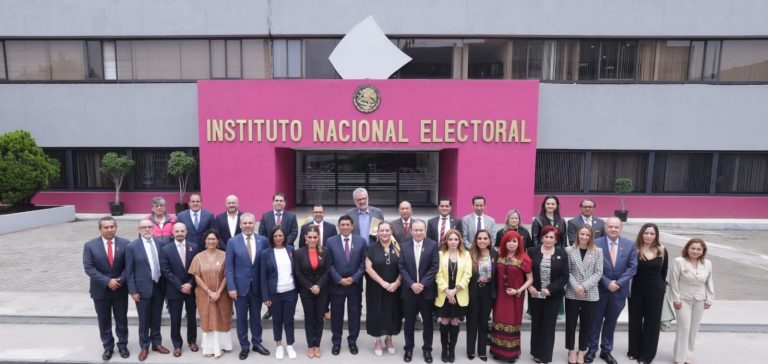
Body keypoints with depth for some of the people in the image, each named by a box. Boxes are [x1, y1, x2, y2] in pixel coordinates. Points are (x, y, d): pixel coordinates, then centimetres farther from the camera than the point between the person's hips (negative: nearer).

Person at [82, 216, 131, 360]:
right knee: (104, 321, 13)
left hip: (121, 289, 0)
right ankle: (108, 347, 30)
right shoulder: (90, 245, -6)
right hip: (100, 290, 0)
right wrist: (107, 281, -18)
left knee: (121, 319, 12)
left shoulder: (125, 244, -6)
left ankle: (122, 345, 29)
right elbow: (88, 268, -11)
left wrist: (120, 280, -18)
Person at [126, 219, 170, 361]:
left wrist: (164, 285, 3)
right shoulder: (132, 246, -9)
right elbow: (129, 271, -7)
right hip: (143, 288, -3)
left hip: (159, 287, 3)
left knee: (156, 318, 16)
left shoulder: (159, 243, 1)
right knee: (144, 320, 11)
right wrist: (133, 291, -9)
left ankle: (157, 343, 33)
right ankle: (144, 347, 28)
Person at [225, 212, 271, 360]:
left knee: (256, 317, 15)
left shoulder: (263, 240, -3)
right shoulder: (233, 242, -6)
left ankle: (257, 343, 32)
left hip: (257, 286, 1)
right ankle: (244, 346, 28)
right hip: (240, 286, -1)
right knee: (241, 318, 12)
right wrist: (231, 287, -10)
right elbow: (229, 267, -5)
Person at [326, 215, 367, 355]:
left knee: (354, 314, 11)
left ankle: (352, 341, 29)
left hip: (355, 285, 1)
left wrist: (354, 278, -11)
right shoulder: (331, 241, -3)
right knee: (336, 314, 10)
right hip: (336, 285, -1)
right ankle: (336, 342, 28)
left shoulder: (361, 241, -1)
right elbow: (328, 264, -5)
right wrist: (339, 279, -12)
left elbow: (364, 263, -2)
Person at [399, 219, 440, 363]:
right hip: (409, 290, 1)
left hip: (427, 290, -1)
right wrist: (411, 284, -14)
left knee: (427, 321, 11)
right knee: (409, 321, 12)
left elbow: (434, 267, -8)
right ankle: (408, 348, 28)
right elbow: (402, 267, -3)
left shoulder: (433, 245, -4)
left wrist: (423, 284, -15)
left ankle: (427, 349, 28)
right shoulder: (404, 246, 1)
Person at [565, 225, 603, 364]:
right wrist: (576, 286, -15)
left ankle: (582, 351, 26)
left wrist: (585, 286, -13)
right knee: (571, 323, 7)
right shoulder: (569, 250, 0)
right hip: (572, 293, 0)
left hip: (590, 294, 1)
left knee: (586, 324, 10)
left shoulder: (597, 251, 2)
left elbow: (598, 273, -3)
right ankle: (571, 350, 24)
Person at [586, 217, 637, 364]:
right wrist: (607, 283, -16)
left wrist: (618, 283, -13)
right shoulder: (596, 244, -9)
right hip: (599, 290, -2)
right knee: (596, 321, 10)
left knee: (611, 322, 15)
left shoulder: (630, 245, 0)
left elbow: (632, 267, -4)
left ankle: (606, 351, 29)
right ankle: (592, 349, 24)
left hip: (619, 291, 2)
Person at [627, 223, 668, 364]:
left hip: (656, 291, 2)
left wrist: (661, 286, 11)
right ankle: (634, 351, 28)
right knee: (635, 320, 11)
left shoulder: (662, 251, -1)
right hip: (636, 290, -1)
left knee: (652, 322, 10)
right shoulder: (634, 250, -9)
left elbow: (664, 272, 9)